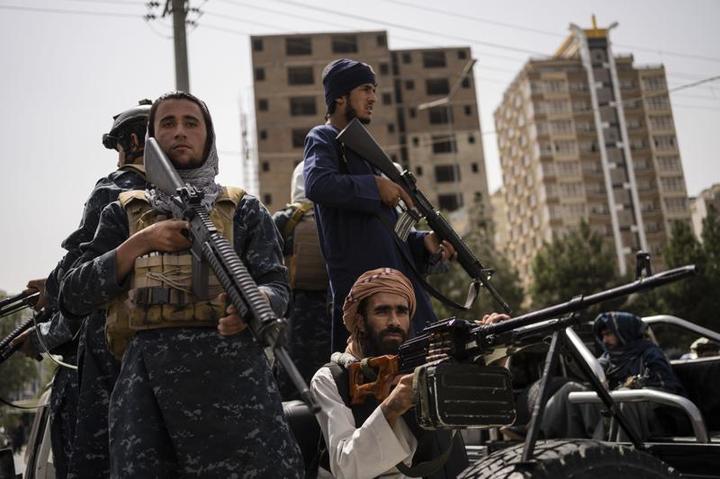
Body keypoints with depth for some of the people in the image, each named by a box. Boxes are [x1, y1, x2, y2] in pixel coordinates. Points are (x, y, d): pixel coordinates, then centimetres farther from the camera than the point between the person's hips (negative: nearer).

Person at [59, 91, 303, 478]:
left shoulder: (244, 209, 16)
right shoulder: (124, 213, 19)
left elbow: (277, 286, 5)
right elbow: (73, 297, 10)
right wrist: (141, 242, -1)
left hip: (229, 362, -1)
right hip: (145, 369, 1)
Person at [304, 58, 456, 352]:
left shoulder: (359, 146, 27)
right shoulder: (323, 138, 2)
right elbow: (317, 185, -23)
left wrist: (423, 242, 11)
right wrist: (375, 185, -13)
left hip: (398, 279, 9)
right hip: (362, 281, -9)